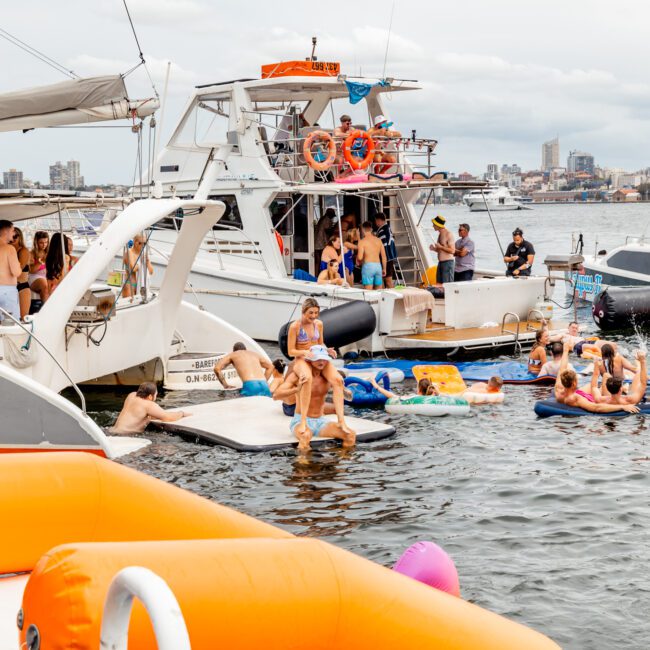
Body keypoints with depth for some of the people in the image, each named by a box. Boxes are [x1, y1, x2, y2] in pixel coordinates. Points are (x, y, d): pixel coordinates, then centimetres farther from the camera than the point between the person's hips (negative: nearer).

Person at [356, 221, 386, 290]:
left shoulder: (362, 241, -4)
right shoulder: (378, 240, 10)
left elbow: (360, 257, -12)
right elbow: (383, 256, 11)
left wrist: (358, 261, 11)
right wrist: (384, 268, 20)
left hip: (368, 265, -5)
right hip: (378, 265, 5)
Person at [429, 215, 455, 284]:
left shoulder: (448, 234, -12)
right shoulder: (440, 234, 16)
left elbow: (452, 250, -18)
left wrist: (440, 247, -18)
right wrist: (434, 249, 7)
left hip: (447, 262, -9)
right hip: (440, 262, 9)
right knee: (438, 284, 7)